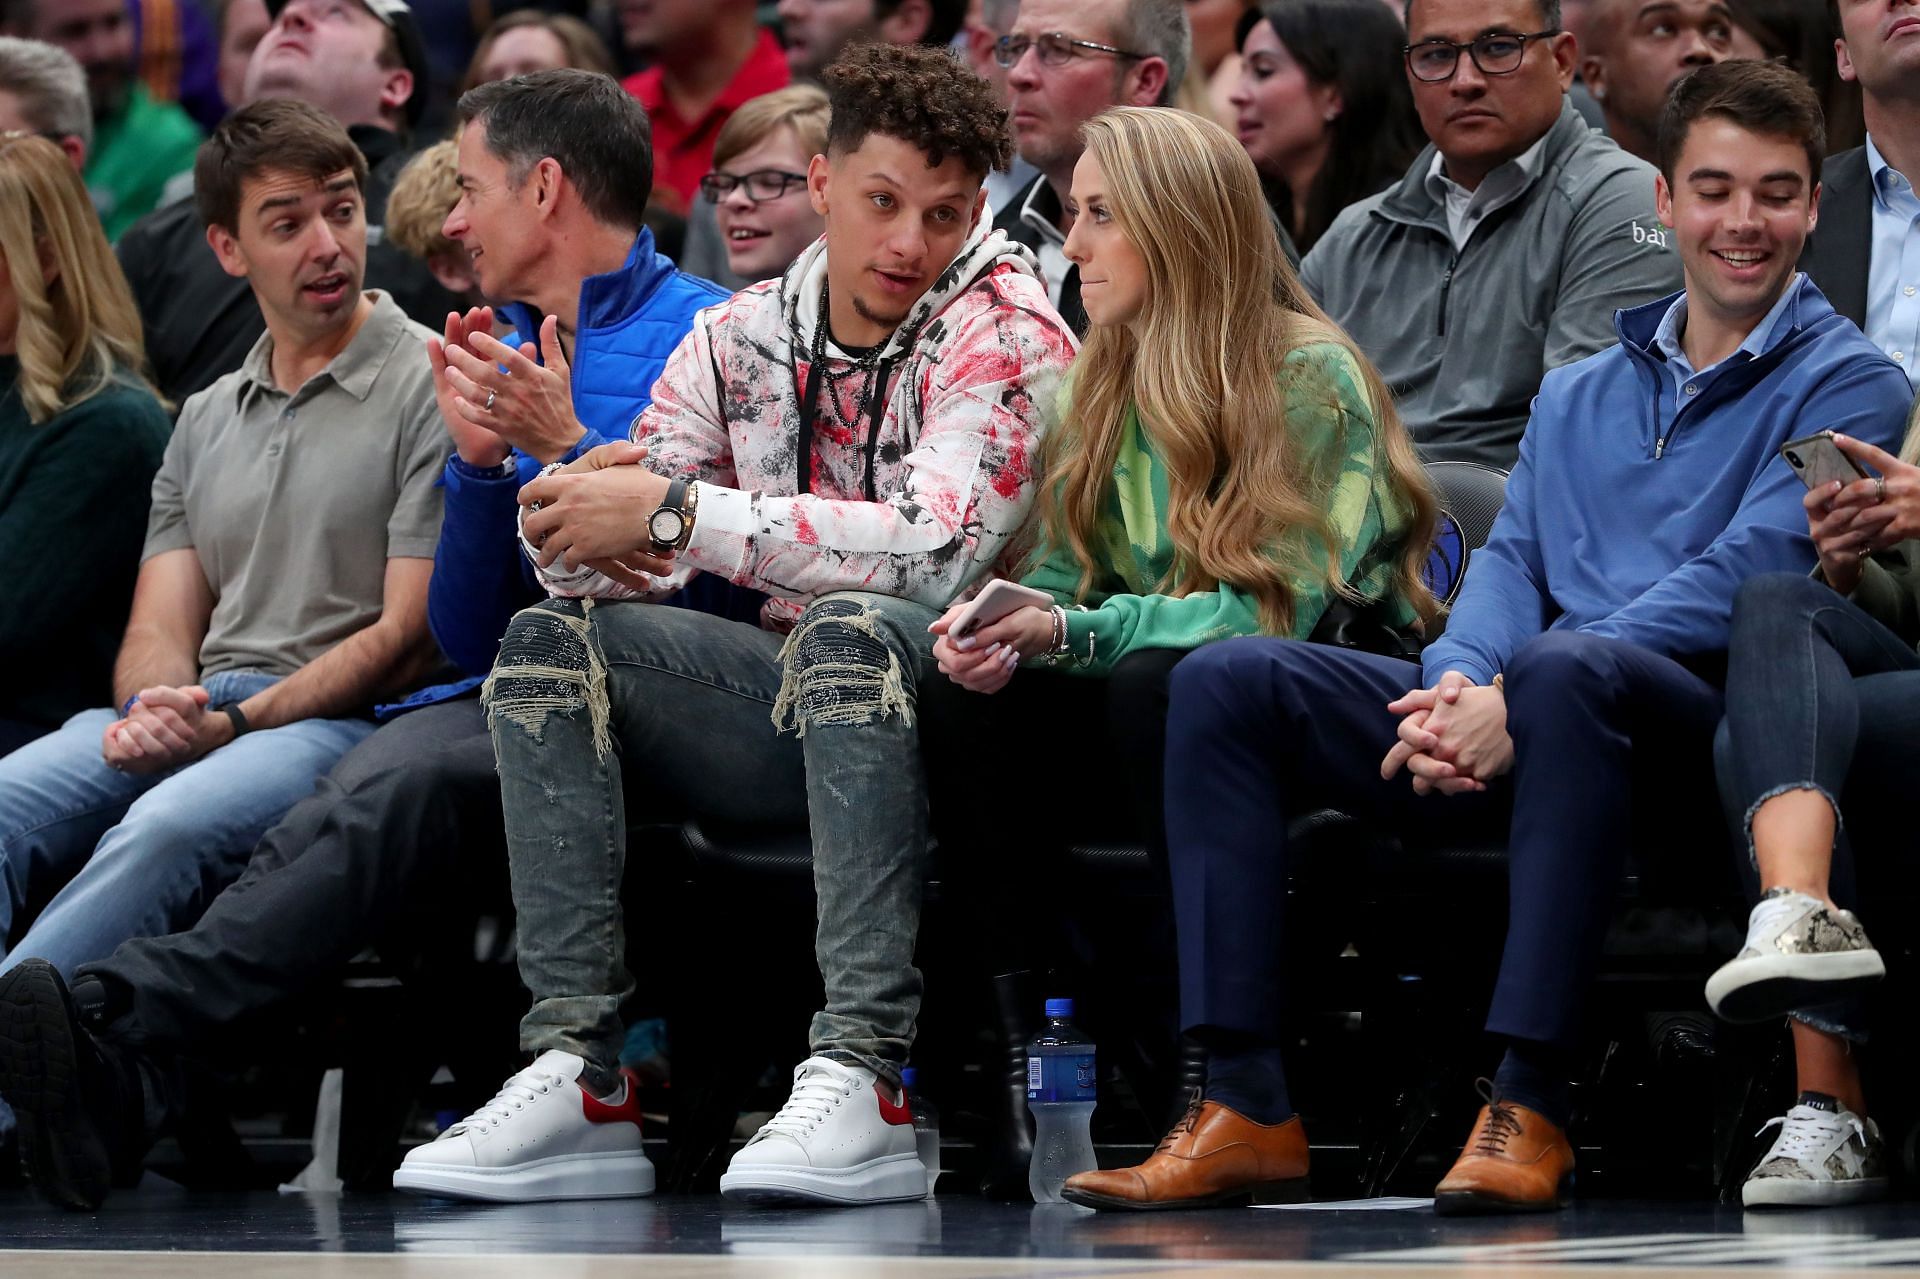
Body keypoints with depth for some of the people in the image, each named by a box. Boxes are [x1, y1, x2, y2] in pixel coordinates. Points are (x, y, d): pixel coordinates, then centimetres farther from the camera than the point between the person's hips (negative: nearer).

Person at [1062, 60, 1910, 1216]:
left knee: (1564, 668, -40)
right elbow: (1511, 564, 15)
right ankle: (1246, 1107, -19)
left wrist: (1515, 699, -20)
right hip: (1523, 738, 6)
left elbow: (1741, 578, -10)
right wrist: (1459, 686, -11)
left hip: (1709, 736, -6)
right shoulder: (1576, 397, 26)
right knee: (1230, 680, -10)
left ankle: (1531, 1108, -39)